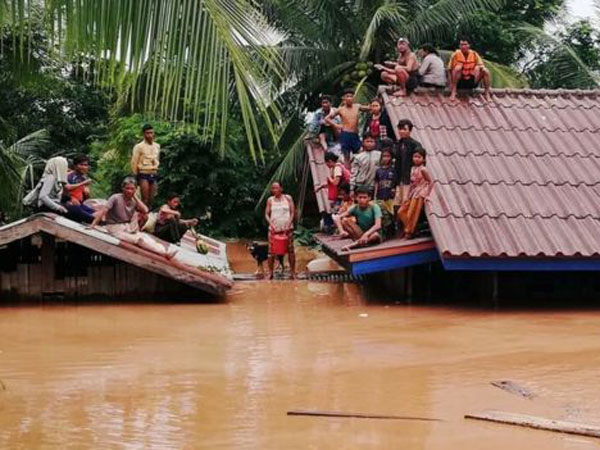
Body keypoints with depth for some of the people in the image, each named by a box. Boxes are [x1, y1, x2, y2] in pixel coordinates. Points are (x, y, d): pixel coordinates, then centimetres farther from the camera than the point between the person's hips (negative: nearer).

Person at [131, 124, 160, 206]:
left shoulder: (157, 146, 11)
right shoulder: (139, 146, -6)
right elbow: (134, 162, -5)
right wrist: (136, 175, -2)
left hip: (154, 175, 5)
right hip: (144, 175, -5)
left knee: (151, 199, 4)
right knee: (145, 199, -11)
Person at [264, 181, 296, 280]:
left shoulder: (288, 198, 4)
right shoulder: (270, 200, 6)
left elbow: (293, 212, 1)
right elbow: (266, 214, 5)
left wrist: (288, 223, -12)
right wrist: (271, 224, -11)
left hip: (287, 228, -1)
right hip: (274, 228, 1)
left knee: (290, 250, 0)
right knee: (271, 251, -2)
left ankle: (292, 272, 6)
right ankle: (270, 272, 5)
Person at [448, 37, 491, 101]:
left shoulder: (474, 54, 0)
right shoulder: (456, 54, -7)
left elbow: (481, 66, 3)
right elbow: (450, 69, -5)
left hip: (472, 82, 3)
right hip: (459, 82, -3)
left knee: (485, 71, -17)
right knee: (458, 68, -31)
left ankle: (487, 93, -5)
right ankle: (453, 93, -31)